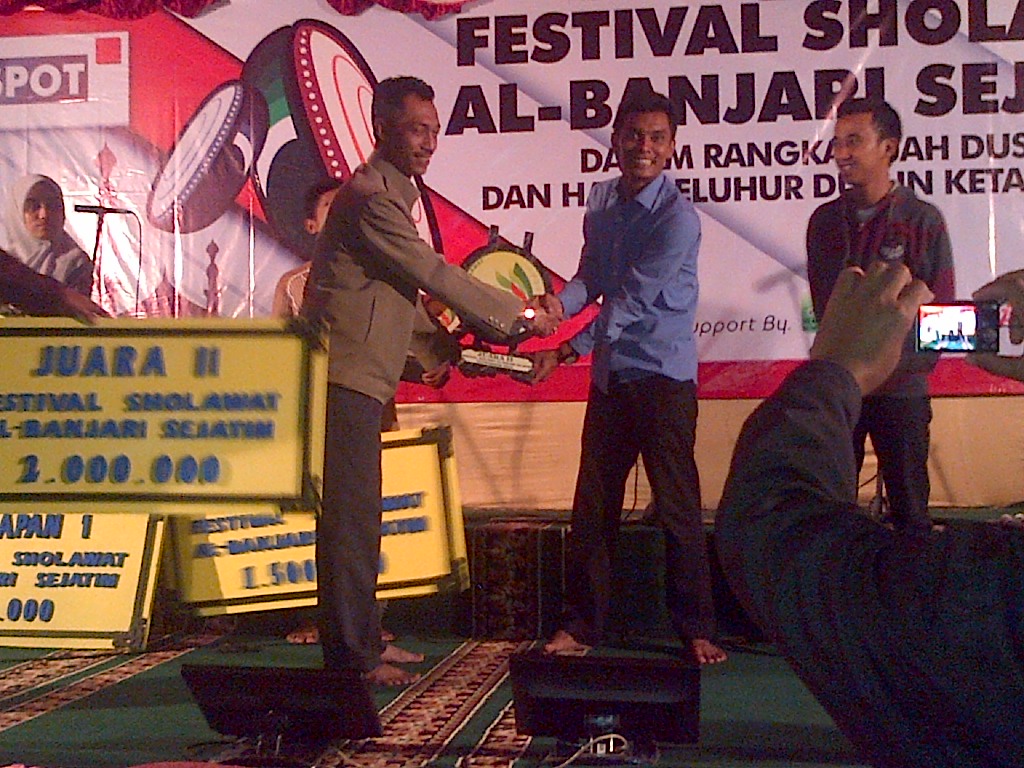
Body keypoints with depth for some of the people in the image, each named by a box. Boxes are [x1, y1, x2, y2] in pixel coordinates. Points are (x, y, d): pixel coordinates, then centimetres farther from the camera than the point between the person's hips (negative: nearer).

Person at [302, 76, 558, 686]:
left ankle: (360, 639, 25)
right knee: (352, 516, -7)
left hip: (358, 375, 10)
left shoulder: (391, 192, 20)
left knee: (360, 517, 15)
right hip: (346, 376, -10)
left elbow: (403, 291, 24)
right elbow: (435, 275, -15)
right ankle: (353, 655, -2)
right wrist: (520, 315, -8)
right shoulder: (372, 195, -13)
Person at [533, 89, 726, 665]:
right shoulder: (602, 201, 8)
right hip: (609, 374, 7)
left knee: (678, 508, 1)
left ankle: (696, 628, 14)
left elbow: (633, 301, -18)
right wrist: (562, 302, -11)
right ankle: (581, 624, 22)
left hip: (662, 377, -6)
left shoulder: (678, 218, -15)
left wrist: (566, 352, -18)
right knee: (592, 506, 10)